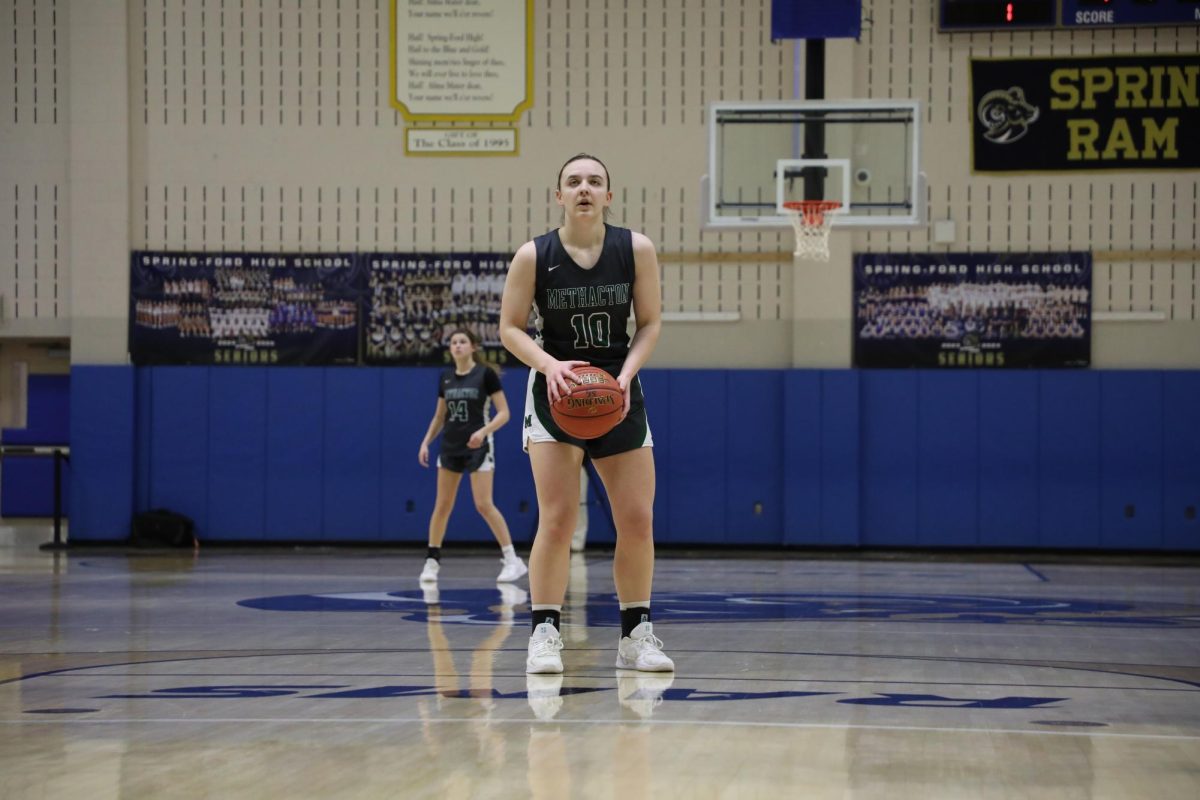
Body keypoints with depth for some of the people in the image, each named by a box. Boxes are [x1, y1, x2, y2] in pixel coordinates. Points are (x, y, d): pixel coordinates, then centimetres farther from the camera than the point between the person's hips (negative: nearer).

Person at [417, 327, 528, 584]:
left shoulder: (485, 374, -8)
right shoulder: (445, 377, 7)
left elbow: (503, 413, -9)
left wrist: (484, 431, -24)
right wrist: (426, 442, 8)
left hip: (478, 447, -5)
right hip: (450, 447, 5)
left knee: (484, 505, -12)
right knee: (442, 505, 5)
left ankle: (512, 560, -7)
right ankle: (432, 561, 14)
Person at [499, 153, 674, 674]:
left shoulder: (636, 249, -5)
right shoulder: (533, 256, -9)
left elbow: (651, 322, 0)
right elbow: (510, 328, -4)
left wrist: (626, 374, -15)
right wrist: (549, 365, -21)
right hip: (556, 390, -2)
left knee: (638, 520, 2)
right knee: (557, 520, -11)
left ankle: (637, 635, 15)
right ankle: (545, 633, -3)